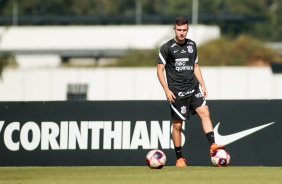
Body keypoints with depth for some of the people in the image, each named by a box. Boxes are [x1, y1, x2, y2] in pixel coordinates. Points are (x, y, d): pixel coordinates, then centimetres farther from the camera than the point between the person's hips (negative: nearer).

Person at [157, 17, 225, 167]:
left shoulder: (192, 45, 11)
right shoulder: (166, 48, -4)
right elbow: (160, 70, -3)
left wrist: (203, 85, 12)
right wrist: (167, 90, -12)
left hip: (193, 88, 4)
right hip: (177, 92, -4)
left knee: (205, 112, -16)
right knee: (177, 124, 0)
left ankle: (212, 145, -23)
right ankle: (179, 159, 9)